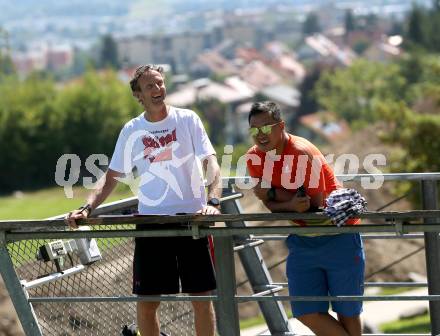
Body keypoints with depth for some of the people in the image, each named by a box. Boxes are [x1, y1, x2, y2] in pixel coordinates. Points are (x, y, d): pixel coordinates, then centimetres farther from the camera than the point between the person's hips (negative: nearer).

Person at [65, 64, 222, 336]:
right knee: (146, 302, 1)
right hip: (150, 220, 2)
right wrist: (87, 208, -3)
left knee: (201, 296, 0)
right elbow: (111, 179, 12)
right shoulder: (132, 130, 7)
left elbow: (211, 163, -8)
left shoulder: (187, 120, 0)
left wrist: (213, 202, -26)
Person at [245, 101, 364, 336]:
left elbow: (314, 204, -20)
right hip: (302, 241, 6)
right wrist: (291, 205, -24)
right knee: (306, 312, -2)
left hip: (338, 237, -6)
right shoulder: (254, 158, -3)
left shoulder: (303, 153, -22)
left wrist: (272, 192, -15)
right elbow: (271, 205, -2)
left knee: (346, 312, 3)